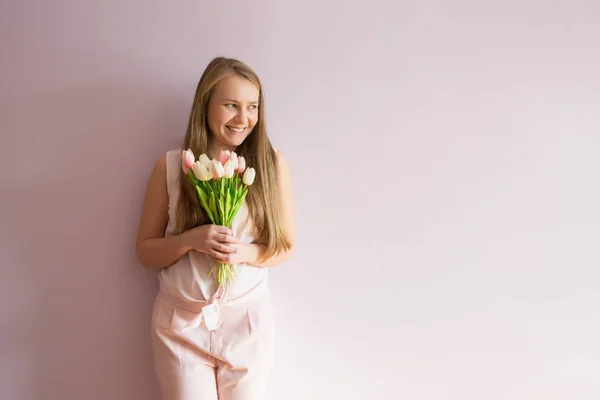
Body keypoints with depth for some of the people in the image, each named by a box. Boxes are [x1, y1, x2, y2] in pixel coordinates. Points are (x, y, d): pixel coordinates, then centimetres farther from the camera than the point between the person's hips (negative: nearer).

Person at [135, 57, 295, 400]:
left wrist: (245, 252, -18)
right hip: (181, 323, 0)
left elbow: (286, 247, 1)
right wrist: (191, 239, -19)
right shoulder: (171, 166, -6)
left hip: (248, 320, 1)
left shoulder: (273, 164, -6)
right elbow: (145, 251, 0)